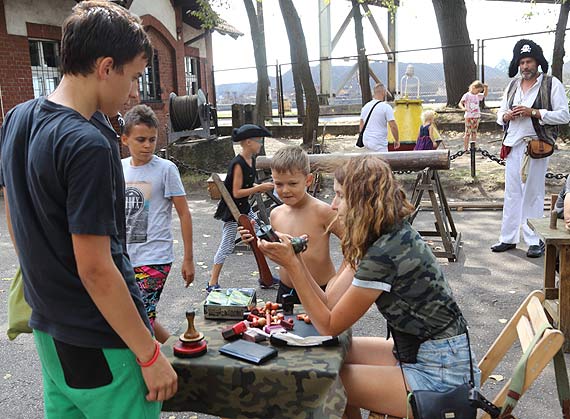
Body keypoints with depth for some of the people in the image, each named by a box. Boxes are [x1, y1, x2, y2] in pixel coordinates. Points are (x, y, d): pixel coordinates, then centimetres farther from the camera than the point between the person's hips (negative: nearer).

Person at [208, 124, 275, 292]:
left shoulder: (251, 160, 4)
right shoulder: (238, 164, -23)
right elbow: (236, 192, -24)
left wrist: (260, 186, -1)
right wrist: (259, 188, -22)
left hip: (244, 208, 9)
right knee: (227, 246, -1)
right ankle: (213, 283, 11)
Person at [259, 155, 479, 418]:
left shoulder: (383, 253, -27)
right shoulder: (394, 235, 1)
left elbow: (329, 326, -17)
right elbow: (330, 302, 1)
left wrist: (291, 264, -19)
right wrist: (294, 256, -7)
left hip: (437, 376, -9)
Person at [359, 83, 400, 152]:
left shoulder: (365, 106, 9)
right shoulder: (386, 107, -10)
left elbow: (361, 125, 15)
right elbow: (393, 126, -12)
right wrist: (397, 140, 1)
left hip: (366, 141, 7)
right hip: (379, 144, -7)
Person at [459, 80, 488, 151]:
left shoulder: (478, 96, 10)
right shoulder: (467, 95, -9)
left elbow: (484, 95, 28)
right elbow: (460, 103, -15)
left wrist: (486, 88, 11)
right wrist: (463, 108, -35)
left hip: (476, 117, 6)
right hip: (469, 117, -6)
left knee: (474, 133, 12)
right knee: (468, 133, -5)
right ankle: (465, 149, -1)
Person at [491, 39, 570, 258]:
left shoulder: (552, 84, -2)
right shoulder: (512, 85, 15)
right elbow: (500, 113, 19)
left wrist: (533, 112, -17)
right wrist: (507, 115, -5)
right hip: (513, 145, 5)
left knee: (533, 194, -1)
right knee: (512, 193, 8)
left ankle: (536, 241, 10)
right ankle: (508, 238, 16)